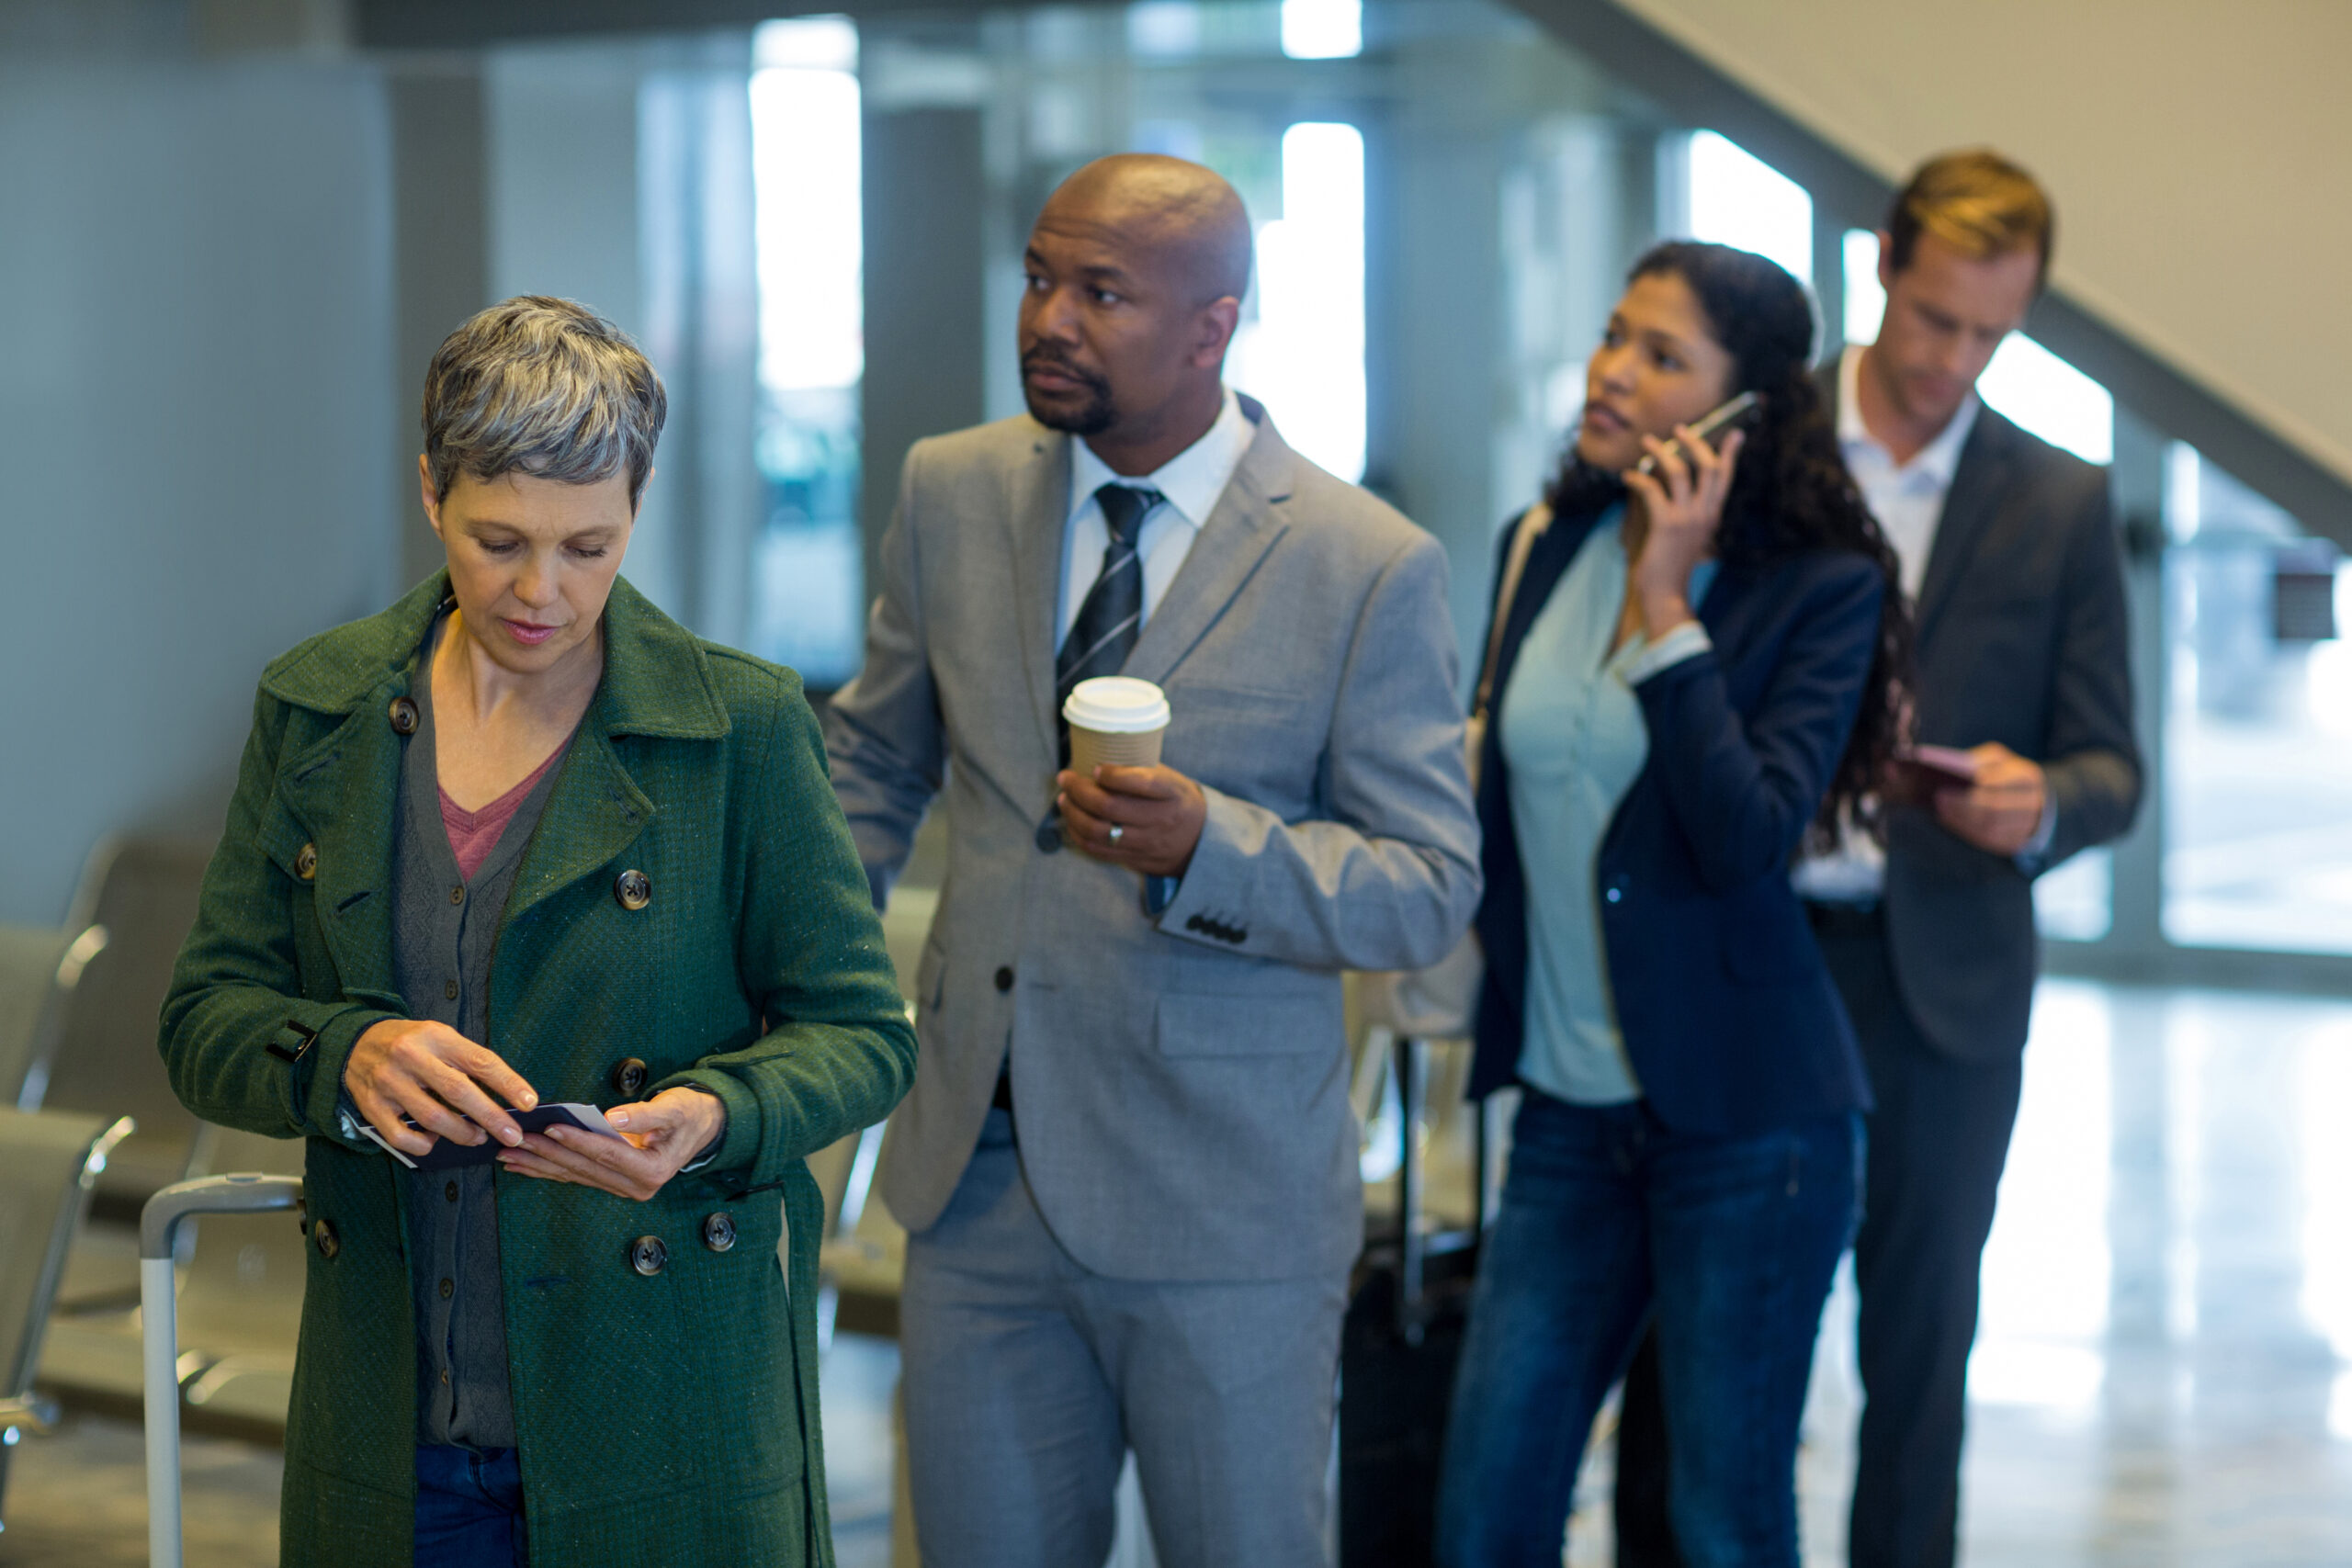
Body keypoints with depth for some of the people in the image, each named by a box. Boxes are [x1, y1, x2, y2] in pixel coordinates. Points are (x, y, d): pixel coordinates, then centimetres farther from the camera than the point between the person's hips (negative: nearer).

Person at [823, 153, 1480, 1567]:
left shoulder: (1370, 567, -11)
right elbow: (877, 762, 17)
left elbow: (1431, 890, -11)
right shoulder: (953, 494, 4)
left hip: (1223, 1201, -4)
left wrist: (1205, 846, -26)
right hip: (977, 1171, 4)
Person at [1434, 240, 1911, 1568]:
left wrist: (1667, 604, -21)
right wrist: (1486, 1012, 18)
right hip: (1570, 1108, 5)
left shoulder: (1823, 589, -10)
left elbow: (1747, 835, -22)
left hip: (1746, 1116, -5)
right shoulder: (1549, 546, 6)